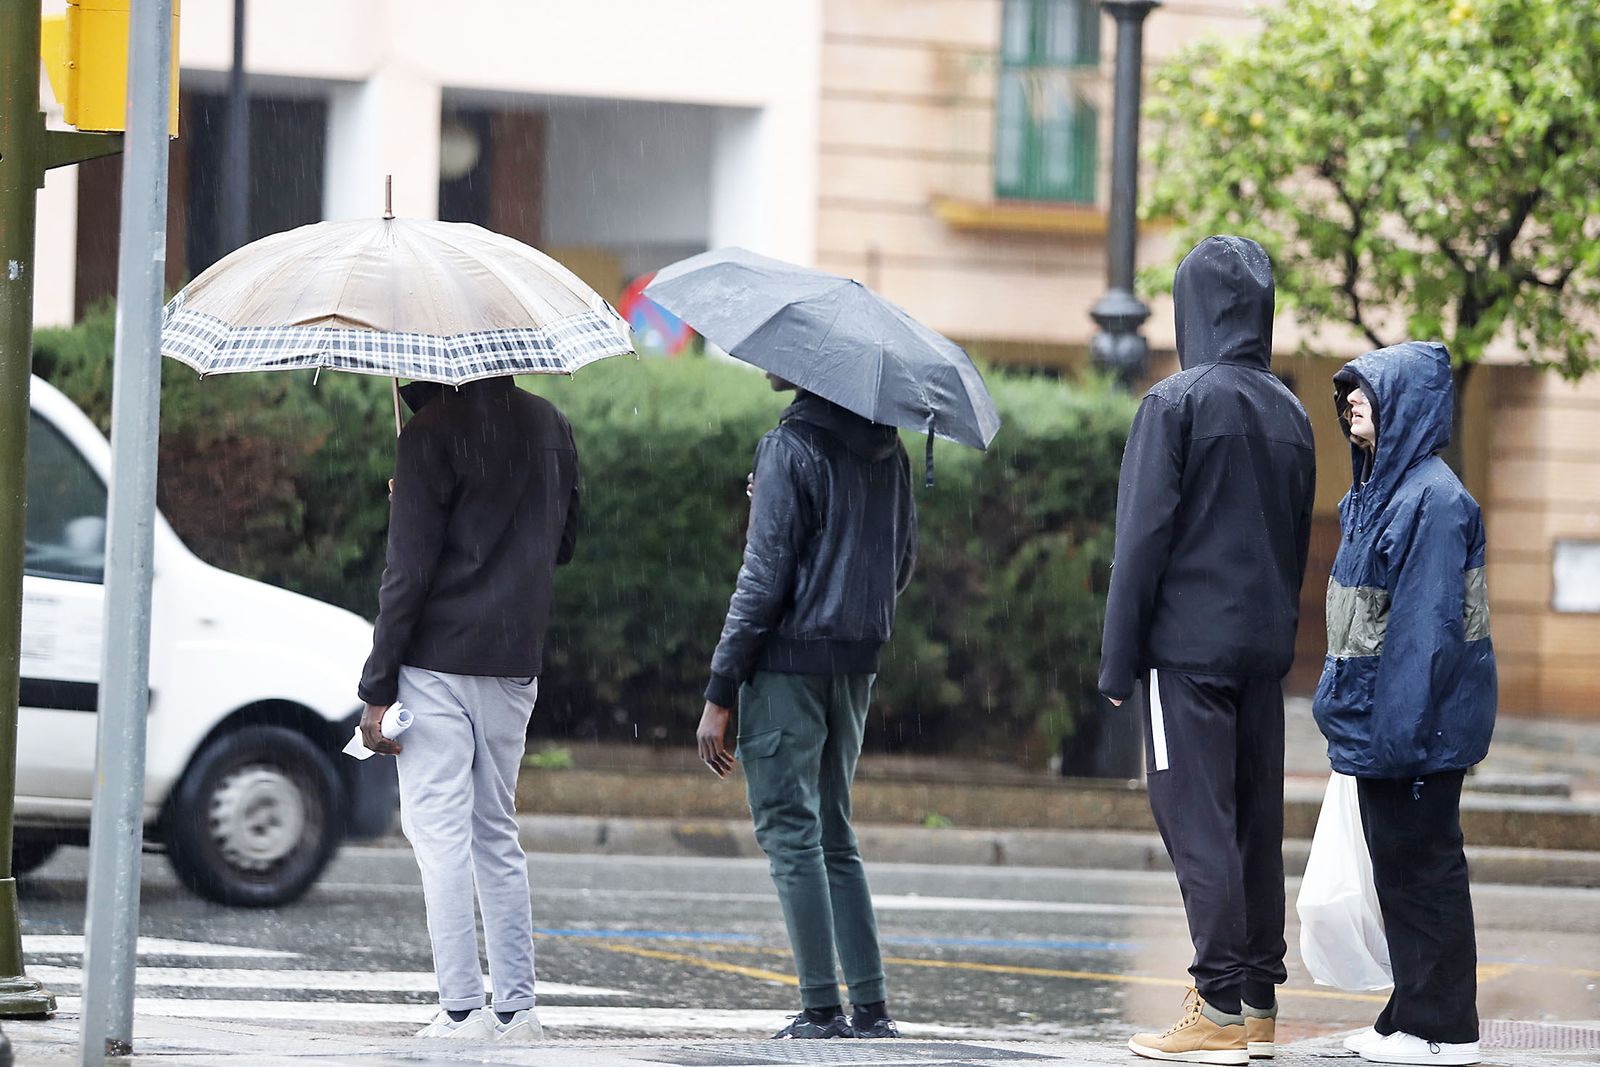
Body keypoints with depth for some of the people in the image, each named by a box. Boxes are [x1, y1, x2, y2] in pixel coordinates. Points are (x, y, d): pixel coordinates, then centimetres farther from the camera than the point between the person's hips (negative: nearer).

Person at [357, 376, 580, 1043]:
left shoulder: (434, 433, -11)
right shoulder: (551, 427, 9)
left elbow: (408, 571, -13)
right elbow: (564, 543, 20)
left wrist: (377, 688, -9)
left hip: (439, 658, -6)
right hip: (516, 663, 6)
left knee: (438, 831, -4)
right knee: (496, 833, 14)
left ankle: (463, 1010, -10)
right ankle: (516, 1008, 11)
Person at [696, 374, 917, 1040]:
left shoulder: (791, 448, -13)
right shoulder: (889, 449, 9)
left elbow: (764, 578, -15)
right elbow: (902, 562, 17)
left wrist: (720, 693, -12)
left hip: (790, 661, -7)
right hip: (857, 664, 7)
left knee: (790, 835, -2)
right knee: (834, 837, 14)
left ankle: (821, 1010, -5)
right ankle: (872, 1008, 9)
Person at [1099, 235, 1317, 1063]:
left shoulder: (1176, 404, -10)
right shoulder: (1291, 415, 10)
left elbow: (1143, 537, -10)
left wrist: (1118, 661, -6)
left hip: (1189, 648, -7)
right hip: (1264, 647, 7)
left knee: (1197, 819, -6)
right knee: (1257, 819, 10)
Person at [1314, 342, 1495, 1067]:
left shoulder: (1433, 500, -17)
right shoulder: (1376, 491, 13)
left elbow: (1425, 626, -21)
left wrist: (1396, 729, -24)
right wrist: (1349, 714, 19)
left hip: (1419, 724, -10)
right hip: (1378, 717, 10)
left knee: (1421, 867, -4)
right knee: (1399, 867, 13)